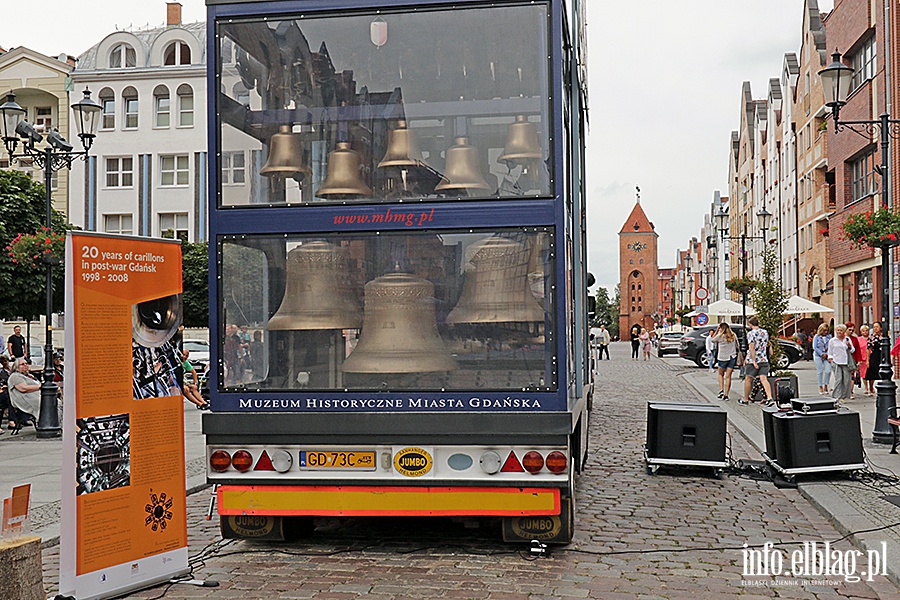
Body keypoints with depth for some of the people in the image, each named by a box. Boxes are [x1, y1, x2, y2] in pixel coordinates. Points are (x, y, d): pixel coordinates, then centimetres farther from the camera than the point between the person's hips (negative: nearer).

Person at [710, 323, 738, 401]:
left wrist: (717, 330, 4)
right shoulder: (733, 336, 1)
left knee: (721, 374, 19)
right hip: (732, 357, 2)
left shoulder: (720, 336, -10)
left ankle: (721, 390, 0)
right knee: (728, 376, 4)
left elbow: (713, 339, 8)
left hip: (722, 358, -2)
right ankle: (726, 395, 2)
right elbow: (737, 346, 7)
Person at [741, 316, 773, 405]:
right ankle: (769, 398, -21)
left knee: (748, 379, 8)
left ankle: (745, 399, 18)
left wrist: (754, 361, -20)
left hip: (753, 360, -5)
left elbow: (752, 348, -18)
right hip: (764, 359, 5)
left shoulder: (751, 333, -11)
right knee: (764, 379, -4)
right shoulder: (765, 332, 9)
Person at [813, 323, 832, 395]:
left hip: (827, 356, 2)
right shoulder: (817, 336, 0)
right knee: (820, 372, 2)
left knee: (828, 371, -8)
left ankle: (825, 385, 9)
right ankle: (820, 387, 12)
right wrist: (822, 354, -9)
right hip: (818, 356, -2)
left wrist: (827, 354, -8)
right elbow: (815, 347, -4)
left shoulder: (829, 336, 6)